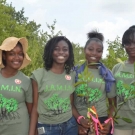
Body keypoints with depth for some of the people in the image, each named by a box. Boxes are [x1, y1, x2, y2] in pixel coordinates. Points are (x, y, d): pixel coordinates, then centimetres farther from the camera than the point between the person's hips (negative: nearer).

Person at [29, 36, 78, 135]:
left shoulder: (73, 75, 2)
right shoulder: (39, 75, -7)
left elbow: (71, 103, 7)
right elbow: (35, 106, -4)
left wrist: (80, 124, 5)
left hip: (70, 125, 3)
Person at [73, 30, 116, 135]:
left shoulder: (107, 74, 2)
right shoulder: (75, 72, -2)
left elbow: (112, 102, 8)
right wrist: (79, 118, -12)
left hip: (102, 120, 1)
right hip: (80, 122, -1)